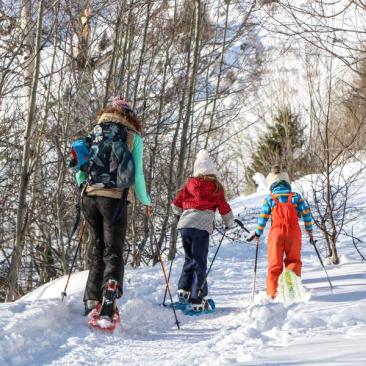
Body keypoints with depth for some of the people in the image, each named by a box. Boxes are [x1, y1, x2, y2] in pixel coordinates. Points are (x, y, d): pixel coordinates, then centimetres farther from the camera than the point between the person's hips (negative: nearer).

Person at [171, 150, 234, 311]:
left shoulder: (189, 185, 14)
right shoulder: (216, 188, 6)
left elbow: (176, 204, 16)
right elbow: (224, 209, 9)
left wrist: (180, 213, 38)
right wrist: (229, 223, 29)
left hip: (184, 225, 4)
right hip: (201, 226, -3)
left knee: (190, 259, 21)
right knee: (199, 263, 2)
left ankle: (184, 290, 9)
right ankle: (197, 300, -2)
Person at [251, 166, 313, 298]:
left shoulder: (269, 199, 2)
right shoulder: (296, 196, 5)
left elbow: (263, 217, 3)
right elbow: (306, 213, 5)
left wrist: (258, 233, 15)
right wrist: (309, 229, 18)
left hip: (276, 232, 0)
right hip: (293, 232, 0)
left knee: (275, 264, 8)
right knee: (293, 260, 14)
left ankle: (272, 292, 4)